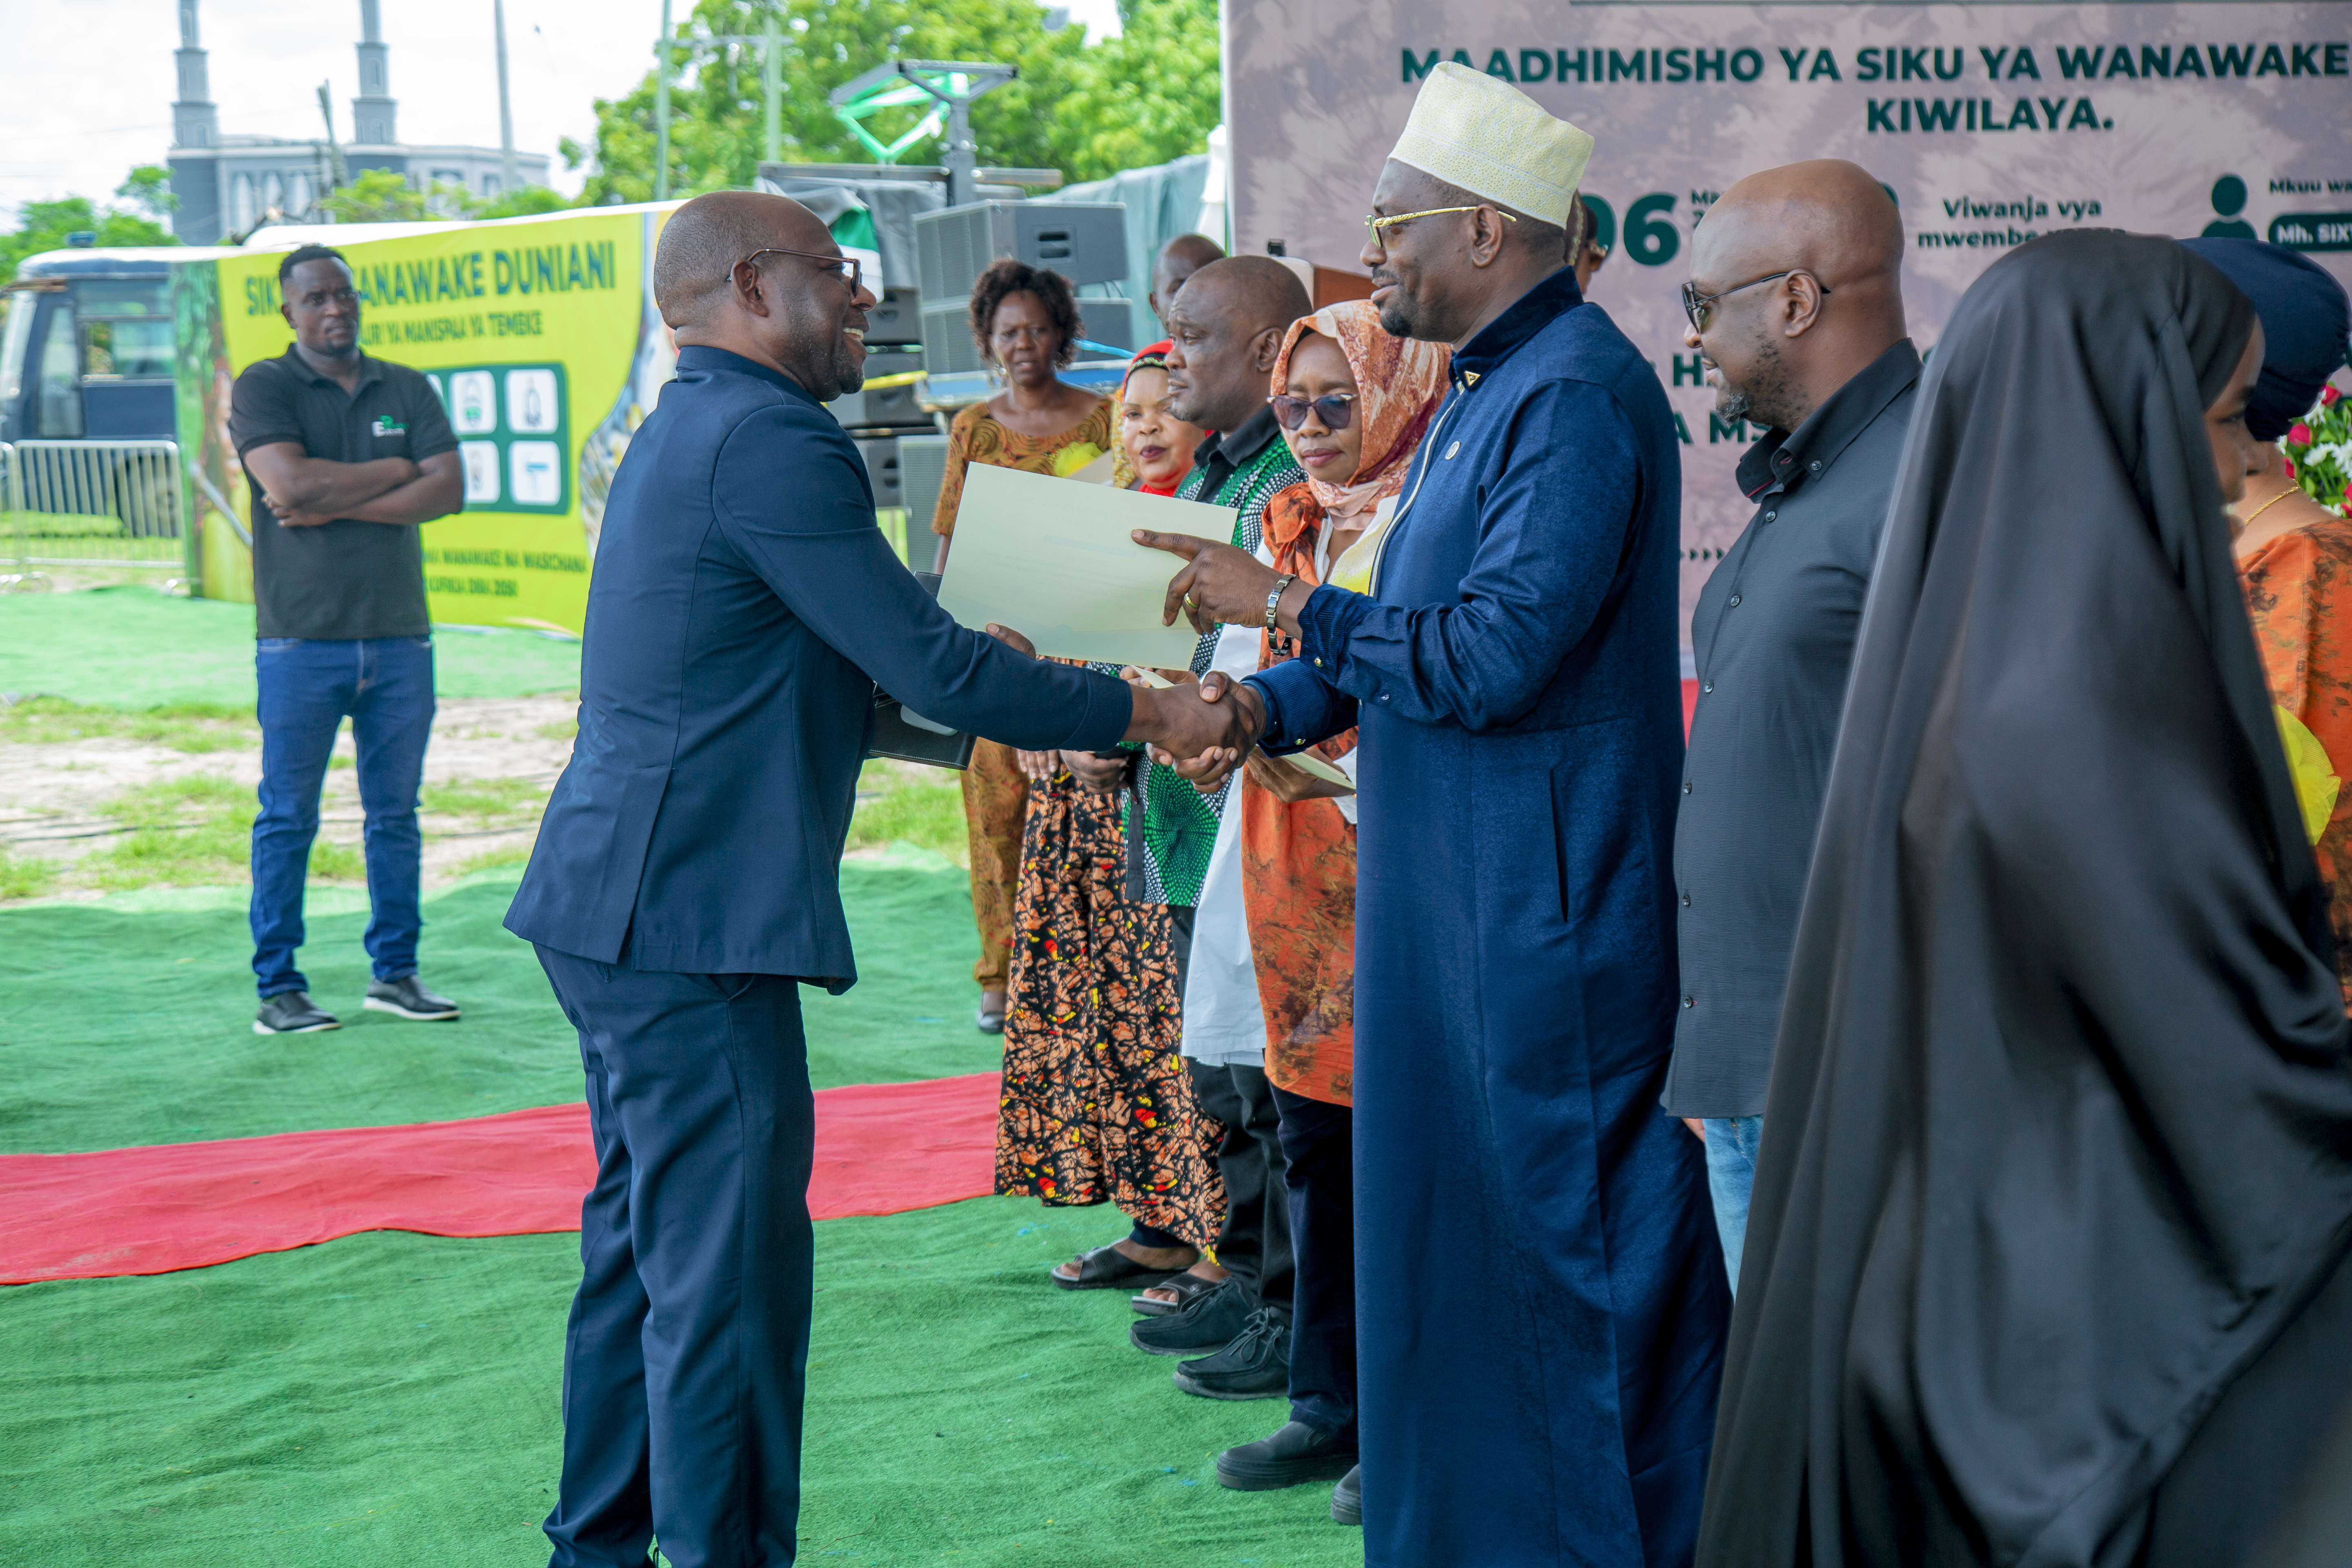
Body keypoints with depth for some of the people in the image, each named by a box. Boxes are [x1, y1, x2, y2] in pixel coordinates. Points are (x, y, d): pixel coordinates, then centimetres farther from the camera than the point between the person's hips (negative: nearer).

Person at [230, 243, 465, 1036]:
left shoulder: (407, 390, 12)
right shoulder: (262, 388, 1)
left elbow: (449, 490, -1)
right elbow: (292, 483, -15)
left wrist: (335, 507, -9)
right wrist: (397, 470, -5)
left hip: (400, 637, 4)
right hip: (300, 643, -3)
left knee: (396, 813, 8)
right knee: (288, 818, 0)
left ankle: (395, 971, 17)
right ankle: (277, 986, 6)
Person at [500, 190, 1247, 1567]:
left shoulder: (694, 428, 18)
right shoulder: (768, 439, -15)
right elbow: (933, 668, -17)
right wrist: (1147, 713, -7)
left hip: (623, 905, 11)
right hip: (693, 924, -11)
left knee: (649, 1248, 18)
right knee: (730, 1268, -5)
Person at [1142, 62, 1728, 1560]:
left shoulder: (1577, 392, -18)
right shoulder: (1487, 391, 15)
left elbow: (1498, 650, -25)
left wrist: (1286, 606, -17)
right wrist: (1268, 706, 7)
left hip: (1547, 906, -10)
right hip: (1456, 890, 10)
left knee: (1569, 1228, -1)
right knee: (1462, 1215, 17)